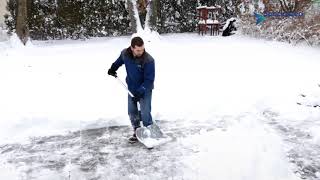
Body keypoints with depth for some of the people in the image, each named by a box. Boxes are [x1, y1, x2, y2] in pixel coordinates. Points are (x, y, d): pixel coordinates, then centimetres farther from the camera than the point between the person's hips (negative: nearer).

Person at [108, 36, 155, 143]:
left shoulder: (148, 60, -27)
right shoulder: (125, 53, -12)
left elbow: (149, 79, -24)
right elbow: (119, 61, 15)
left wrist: (141, 91, -29)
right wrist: (113, 69, 14)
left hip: (145, 89, -5)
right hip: (131, 88, 5)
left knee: (145, 113, -7)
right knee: (132, 112, 13)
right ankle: (137, 132, 29)